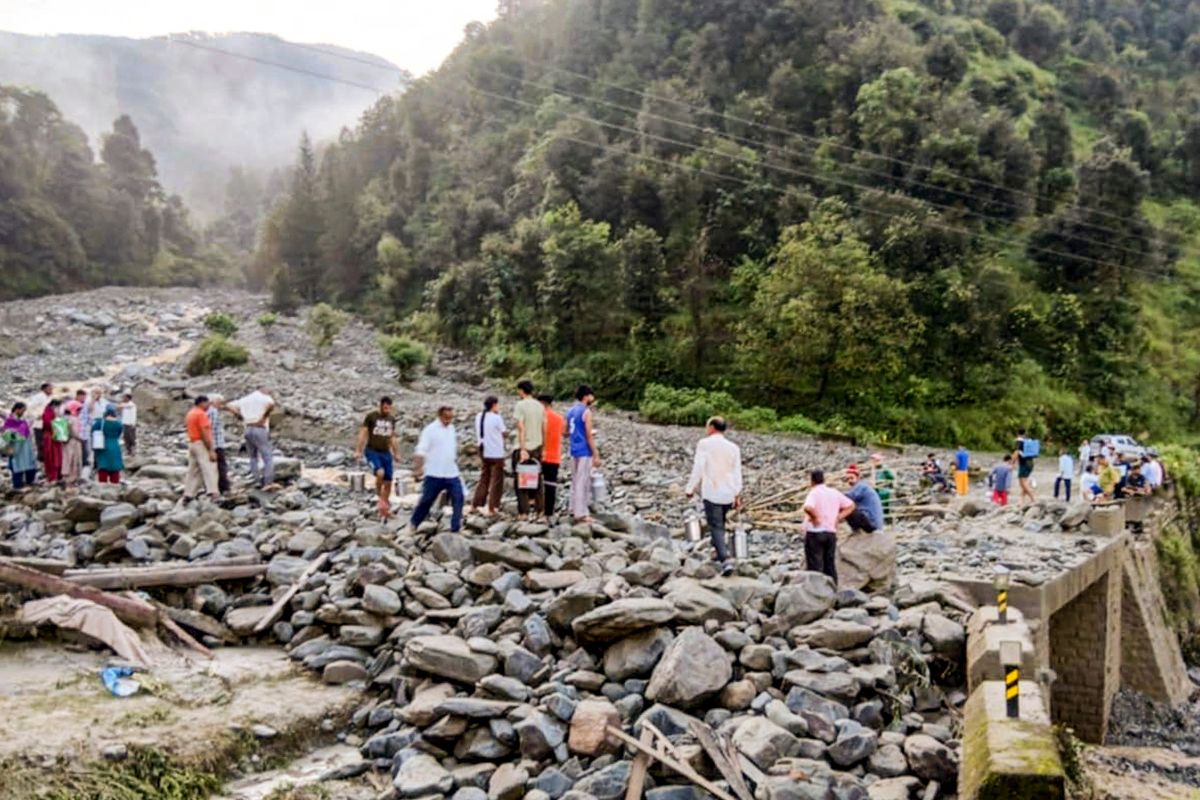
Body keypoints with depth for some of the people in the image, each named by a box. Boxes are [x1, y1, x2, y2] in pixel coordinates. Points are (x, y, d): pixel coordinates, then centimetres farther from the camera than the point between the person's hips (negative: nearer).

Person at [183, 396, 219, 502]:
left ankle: (188, 494, 14)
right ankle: (212, 493, -27)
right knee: (209, 469, -16)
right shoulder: (201, 414, -12)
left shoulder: (190, 414, 18)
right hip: (201, 444, -10)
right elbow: (205, 434, -19)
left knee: (193, 470, 13)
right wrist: (211, 450, -21)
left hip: (192, 443, 10)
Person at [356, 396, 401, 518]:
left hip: (386, 453, 5)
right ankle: (379, 495, -4)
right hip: (372, 451, -5)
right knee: (380, 473, -30)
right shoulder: (371, 417, -5)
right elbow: (363, 434, -4)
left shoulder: (392, 419, 9)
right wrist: (358, 450, -9)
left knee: (388, 482, 2)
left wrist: (396, 453, 19)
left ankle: (384, 508, 18)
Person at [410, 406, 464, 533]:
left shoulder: (451, 428, 11)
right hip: (434, 474, -5)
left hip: (452, 474, 5)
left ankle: (456, 527, 2)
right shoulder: (430, 430, -9)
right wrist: (419, 468, -21)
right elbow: (421, 451, -14)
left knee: (458, 498, -4)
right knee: (427, 500, 4)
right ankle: (413, 524, 23)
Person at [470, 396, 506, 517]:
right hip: (496, 454, -6)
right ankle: (492, 508, 1)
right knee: (496, 482, 3)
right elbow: (504, 432, -4)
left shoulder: (478, 417, 4)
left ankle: (474, 505, 16)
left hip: (483, 453, 6)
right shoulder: (496, 418, -13)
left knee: (483, 480, 17)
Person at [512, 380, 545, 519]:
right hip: (537, 448, 6)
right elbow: (544, 429, 10)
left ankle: (523, 511, -3)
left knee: (520, 481, 0)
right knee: (536, 480, 13)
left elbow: (521, 428, -15)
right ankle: (537, 508, 15)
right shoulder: (540, 406, 9)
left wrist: (523, 449, -18)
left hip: (523, 448, -6)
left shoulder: (520, 405, -9)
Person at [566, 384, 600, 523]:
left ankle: (575, 509, 21)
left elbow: (566, 433, 16)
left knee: (575, 481, 15)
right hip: (584, 451, -8)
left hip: (574, 450, 8)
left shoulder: (571, 411, 12)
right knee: (582, 482, -5)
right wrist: (596, 455, -13)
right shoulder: (586, 411, -13)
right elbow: (589, 435, -16)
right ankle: (581, 513, -4)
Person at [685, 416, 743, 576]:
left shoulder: (704, 444, -7)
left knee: (716, 527, -4)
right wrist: (738, 495, 12)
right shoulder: (733, 447, 7)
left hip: (711, 493, -5)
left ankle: (725, 560, -17)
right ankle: (720, 551, 33)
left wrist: (691, 488, -2)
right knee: (720, 523, 24)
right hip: (729, 494, 5)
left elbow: (698, 468, -11)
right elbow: (737, 473, 7)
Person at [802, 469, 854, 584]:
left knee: (815, 566, -2)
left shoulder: (814, 493, -11)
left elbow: (808, 508, -30)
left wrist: (815, 517, -13)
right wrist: (838, 518, 6)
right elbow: (850, 505, 13)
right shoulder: (835, 493, 9)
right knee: (830, 565, 12)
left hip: (815, 533, -6)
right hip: (831, 533, 6)